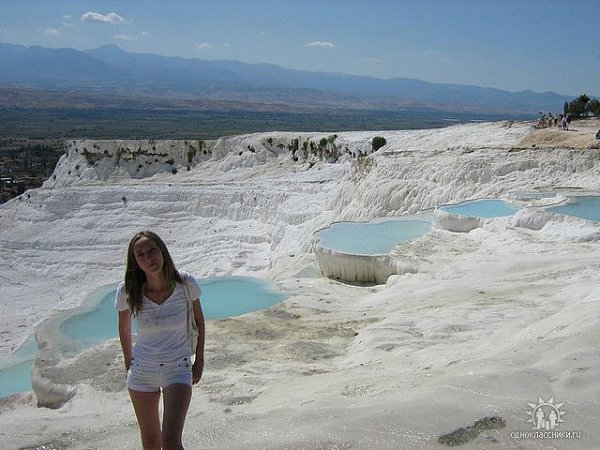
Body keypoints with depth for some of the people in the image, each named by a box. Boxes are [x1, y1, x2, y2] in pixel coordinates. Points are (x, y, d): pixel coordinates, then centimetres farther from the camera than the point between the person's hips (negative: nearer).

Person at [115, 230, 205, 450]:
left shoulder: (185, 283, -17)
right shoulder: (128, 291, -15)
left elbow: (199, 320, 1)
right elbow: (124, 327, 6)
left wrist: (199, 360, 5)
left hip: (178, 369, -2)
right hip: (141, 372, 2)